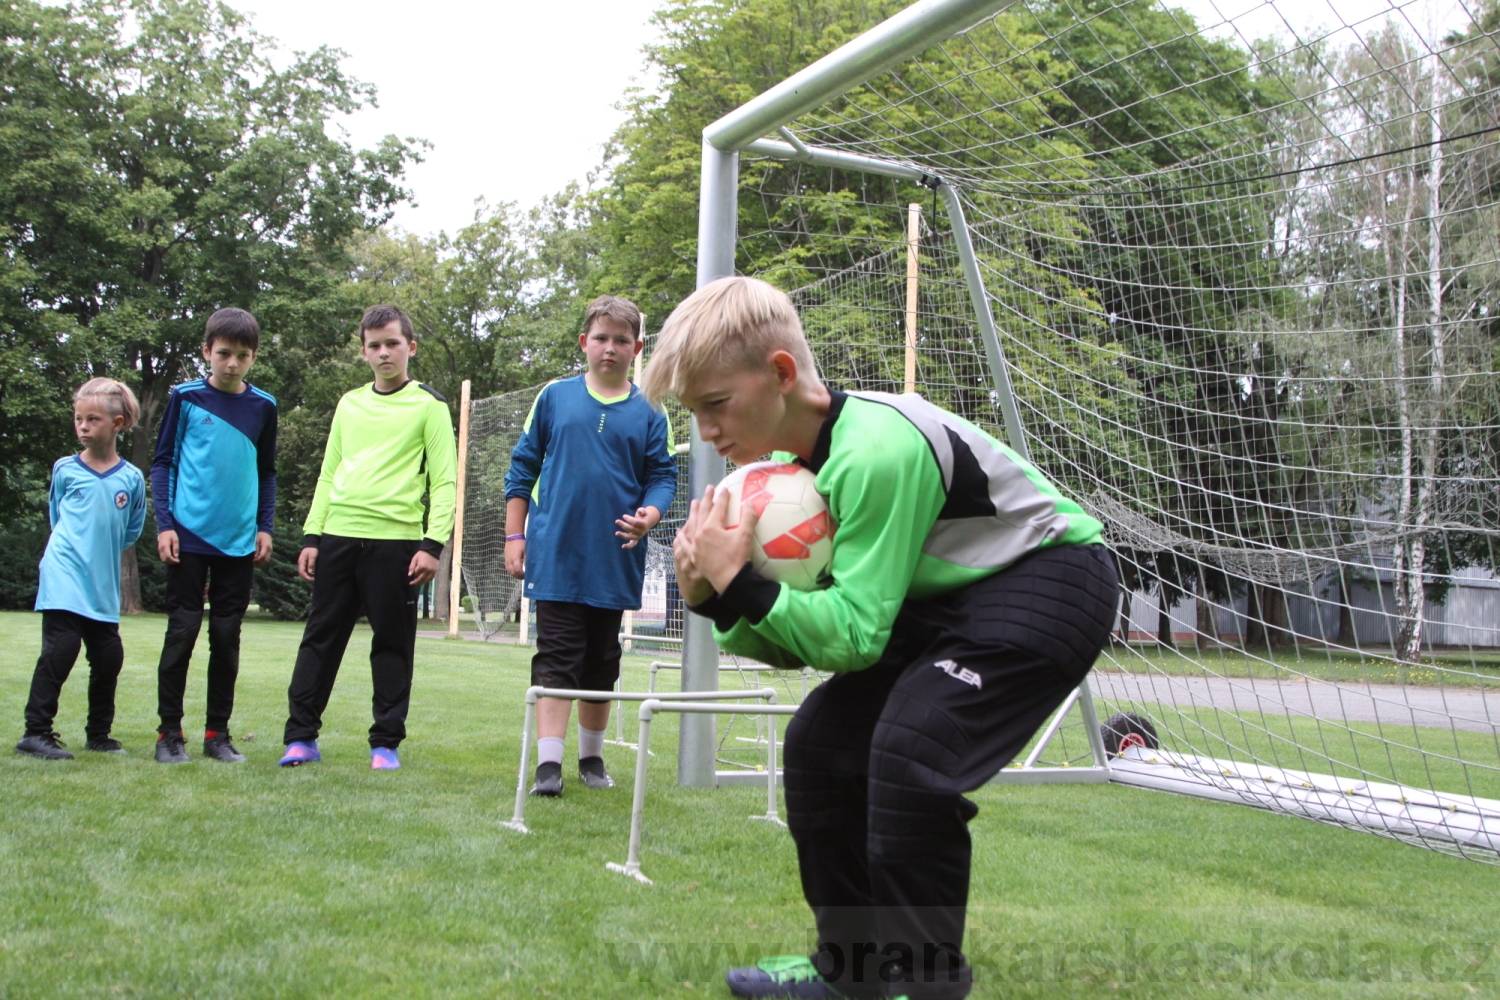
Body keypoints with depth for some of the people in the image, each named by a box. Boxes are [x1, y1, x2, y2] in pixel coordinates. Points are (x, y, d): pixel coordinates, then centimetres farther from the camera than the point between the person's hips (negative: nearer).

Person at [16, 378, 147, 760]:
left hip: (104, 585, 3)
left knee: (109, 656, 6)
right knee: (60, 648, -11)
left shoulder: (131, 479, 2)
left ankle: (98, 734, 21)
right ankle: (36, 732, -4)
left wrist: (103, 549, 8)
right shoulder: (65, 470, 1)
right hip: (64, 577, -3)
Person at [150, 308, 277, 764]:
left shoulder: (263, 406, 7)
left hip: (240, 541, 2)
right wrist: (164, 523, -5)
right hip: (189, 536, -2)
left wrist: (265, 526, 7)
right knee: (182, 631, 0)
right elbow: (163, 461, 3)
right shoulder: (186, 398, 1)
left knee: (227, 636, 5)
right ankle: (170, 732, 9)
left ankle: (218, 732, 14)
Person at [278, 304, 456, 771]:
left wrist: (432, 543, -12)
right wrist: (312, 535, 9)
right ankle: (301, 736, 11)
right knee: (320, 637, 5)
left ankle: (386, 742, 10)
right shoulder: (350, 404, 16)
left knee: (393, 643, 2)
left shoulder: (429, 405, 2)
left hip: (396, 540, -4)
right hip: (338, 538, 4)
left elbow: (445, 481, -3)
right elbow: (329, 474, 18)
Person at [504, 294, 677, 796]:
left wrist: (647, 516, -17)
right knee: (556, 657, -5)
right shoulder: (555, 397, 4)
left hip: (614, 561, 2)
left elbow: (662, 475, 4)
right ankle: (548, 763, -6)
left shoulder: (649, 412, 4)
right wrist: (514, 536, 4)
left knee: (602, 661, 11)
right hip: (555, 556, -1)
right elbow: (523, 467, 8)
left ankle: (592, 756, 26)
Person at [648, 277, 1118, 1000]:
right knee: (820, 739, 3)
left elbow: (853, 635, -28)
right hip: (949, 598, 9)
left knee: (909, 750, -25)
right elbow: (798, 642, 0)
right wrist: (712, 598, -16)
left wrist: (738, 581, -30)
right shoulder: (794, 464, -2)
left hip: (1047, 580, -9)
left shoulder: (875, 450, -30)